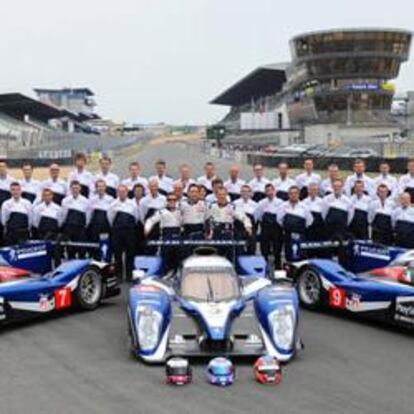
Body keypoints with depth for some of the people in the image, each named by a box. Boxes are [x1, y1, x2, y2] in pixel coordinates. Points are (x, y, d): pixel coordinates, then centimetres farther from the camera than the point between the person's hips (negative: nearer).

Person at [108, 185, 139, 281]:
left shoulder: (132, 204, 2)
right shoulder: (113, 204, 2)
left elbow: (136, 217, 9)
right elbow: (110, 218, 9)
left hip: (130, 231, 0)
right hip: (117, 232, 0)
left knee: (130, 254, 3)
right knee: (117, 254, 3)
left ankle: (129, 275, 11)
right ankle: (118, 275, 11)